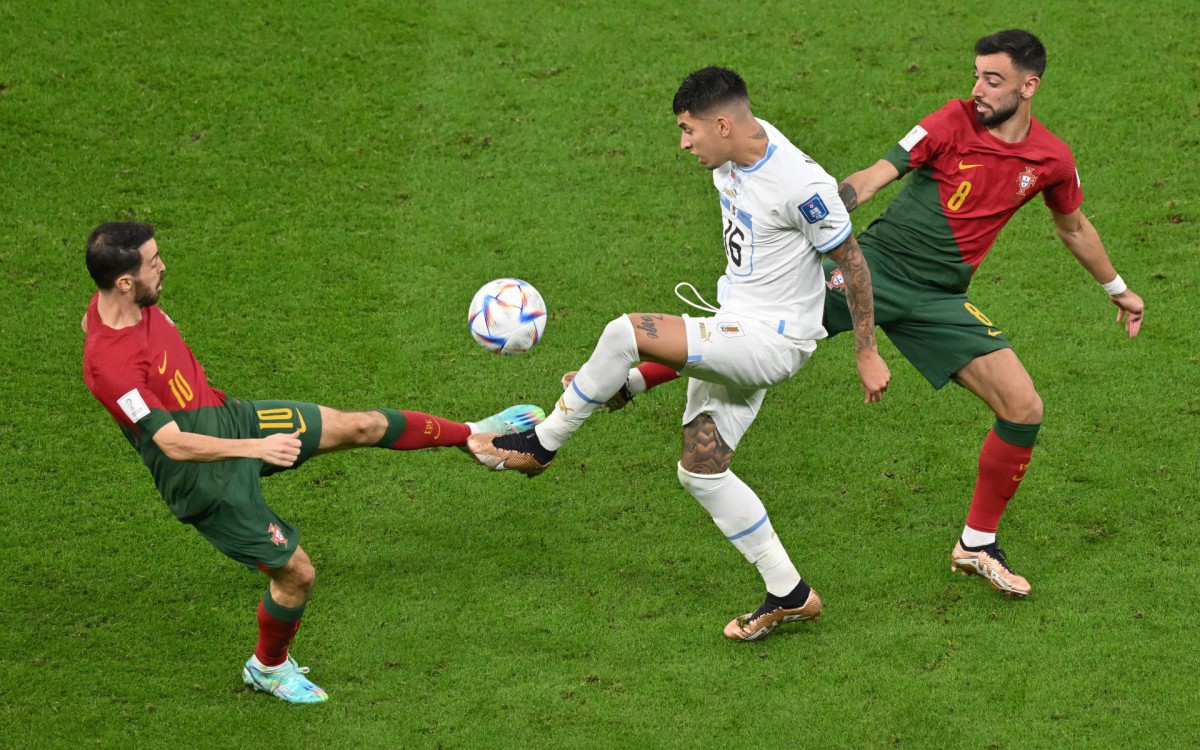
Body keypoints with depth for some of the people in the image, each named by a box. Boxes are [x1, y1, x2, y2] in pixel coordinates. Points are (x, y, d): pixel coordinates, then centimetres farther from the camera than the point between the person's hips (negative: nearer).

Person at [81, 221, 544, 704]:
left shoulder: (127, 300, -8)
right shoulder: (109, 366, -35)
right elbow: (175, 444, -32)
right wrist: (256, 448, -30)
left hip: (230, 417, 8)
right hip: (207, 479, -8)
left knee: (362, 426, 7)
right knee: (297, 573, 2)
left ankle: (476, 436, 29)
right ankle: (268, 667, 31)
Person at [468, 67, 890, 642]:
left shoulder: (799, 184, -23)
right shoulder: (732, 153, 2)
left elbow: (852, 260, -14)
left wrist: (866, 354, -8)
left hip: (772, 341, -10)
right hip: (732, 331, 10)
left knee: (626, 333, -23)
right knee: (700, 469, 10)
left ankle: (538, 446, -5)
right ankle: (789, 595, 17)